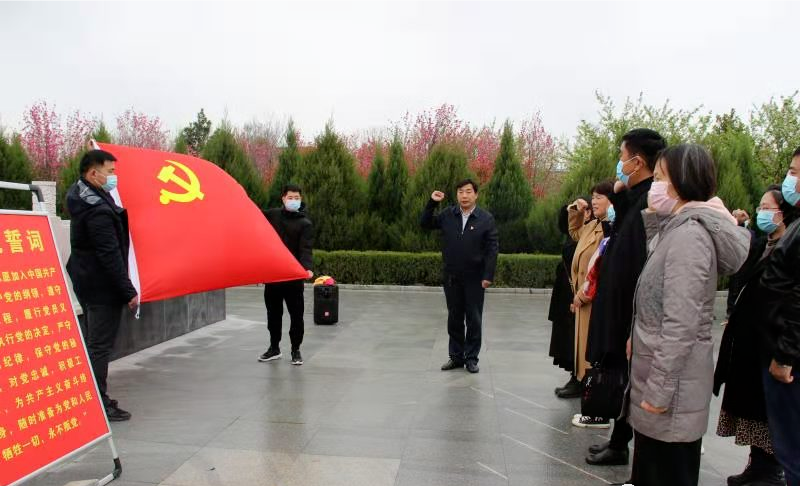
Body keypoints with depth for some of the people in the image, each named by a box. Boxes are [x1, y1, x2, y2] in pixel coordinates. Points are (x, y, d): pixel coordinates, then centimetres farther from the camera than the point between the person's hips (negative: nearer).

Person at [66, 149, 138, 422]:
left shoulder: (81, 194, 7)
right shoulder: (98, 210, -23)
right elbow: (111, 256, -24)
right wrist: (129, 292, -20)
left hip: (86, 282, 11)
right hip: (103, 286, -10)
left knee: (92, 342, 18)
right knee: (100, 346, -2)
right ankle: (98, 404, 6)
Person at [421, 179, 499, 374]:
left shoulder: (486, 219, -5)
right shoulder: (447, 215, 3)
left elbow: (492, 249, -7)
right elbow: (425, 224, 9)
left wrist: (488, 276, -13)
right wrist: (432, 203, -4)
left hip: (474, 279, -3)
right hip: (451, 277, 3)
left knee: (474, 319, 7)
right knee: (454, 319, 11)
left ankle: (471, 358, 19)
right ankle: (456, 356, 24)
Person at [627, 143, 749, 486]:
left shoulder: (689, 233, -19)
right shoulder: (677, 228, 12)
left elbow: (680, 324, -23)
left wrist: (659, 389, -20)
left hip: (672, 377, -9)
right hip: (660, 365, 9)